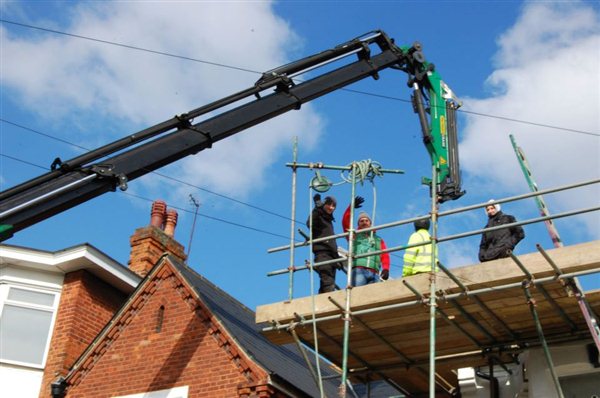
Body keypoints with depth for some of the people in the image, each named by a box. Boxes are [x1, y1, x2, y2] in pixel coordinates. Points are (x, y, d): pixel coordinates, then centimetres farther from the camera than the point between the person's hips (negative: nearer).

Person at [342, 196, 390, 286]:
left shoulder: (378, 240, 30)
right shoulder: (354, 236, 25)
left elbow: (385, 255, 16)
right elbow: (345, 221, 10)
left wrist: (385, 268, -3)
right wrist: (351, 206, -3)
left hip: (374, 273, 2)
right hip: (358, 270, -2)